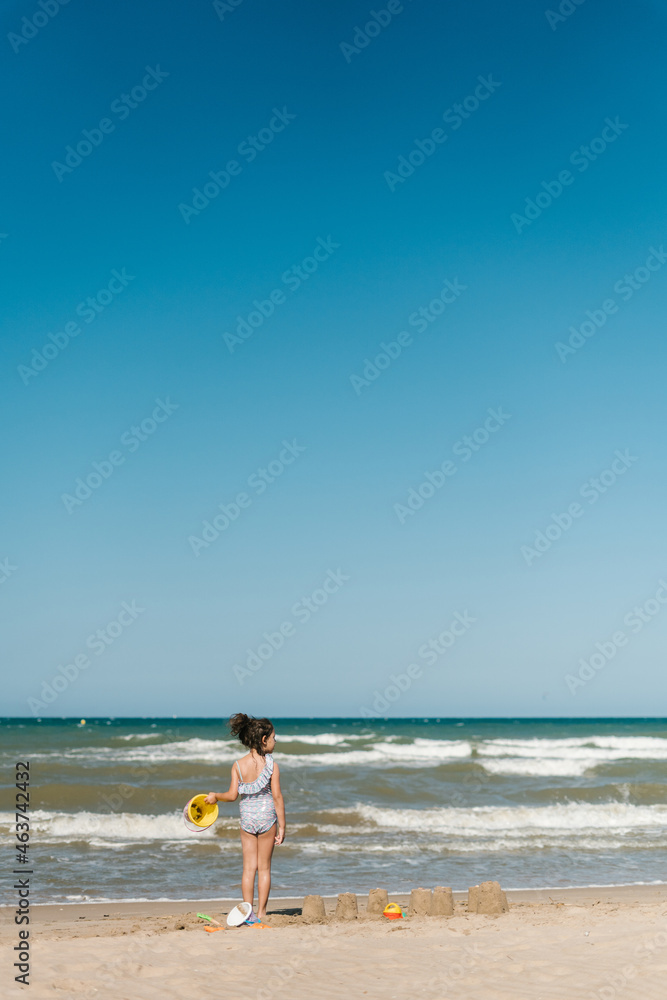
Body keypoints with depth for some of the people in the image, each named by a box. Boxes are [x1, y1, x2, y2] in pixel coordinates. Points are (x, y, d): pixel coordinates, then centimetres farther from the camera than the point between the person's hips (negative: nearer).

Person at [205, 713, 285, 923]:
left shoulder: (237, 766, -5)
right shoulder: (272, 765, -12)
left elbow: (232, 795, -5)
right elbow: (277, 797, -11)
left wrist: (215, 796, 15)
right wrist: (282, 826, -5)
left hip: (246, 818, 2)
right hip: (267, 817, -2)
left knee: (249, 867, 11)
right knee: (264, 868, 9)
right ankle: (261, 912, 13)